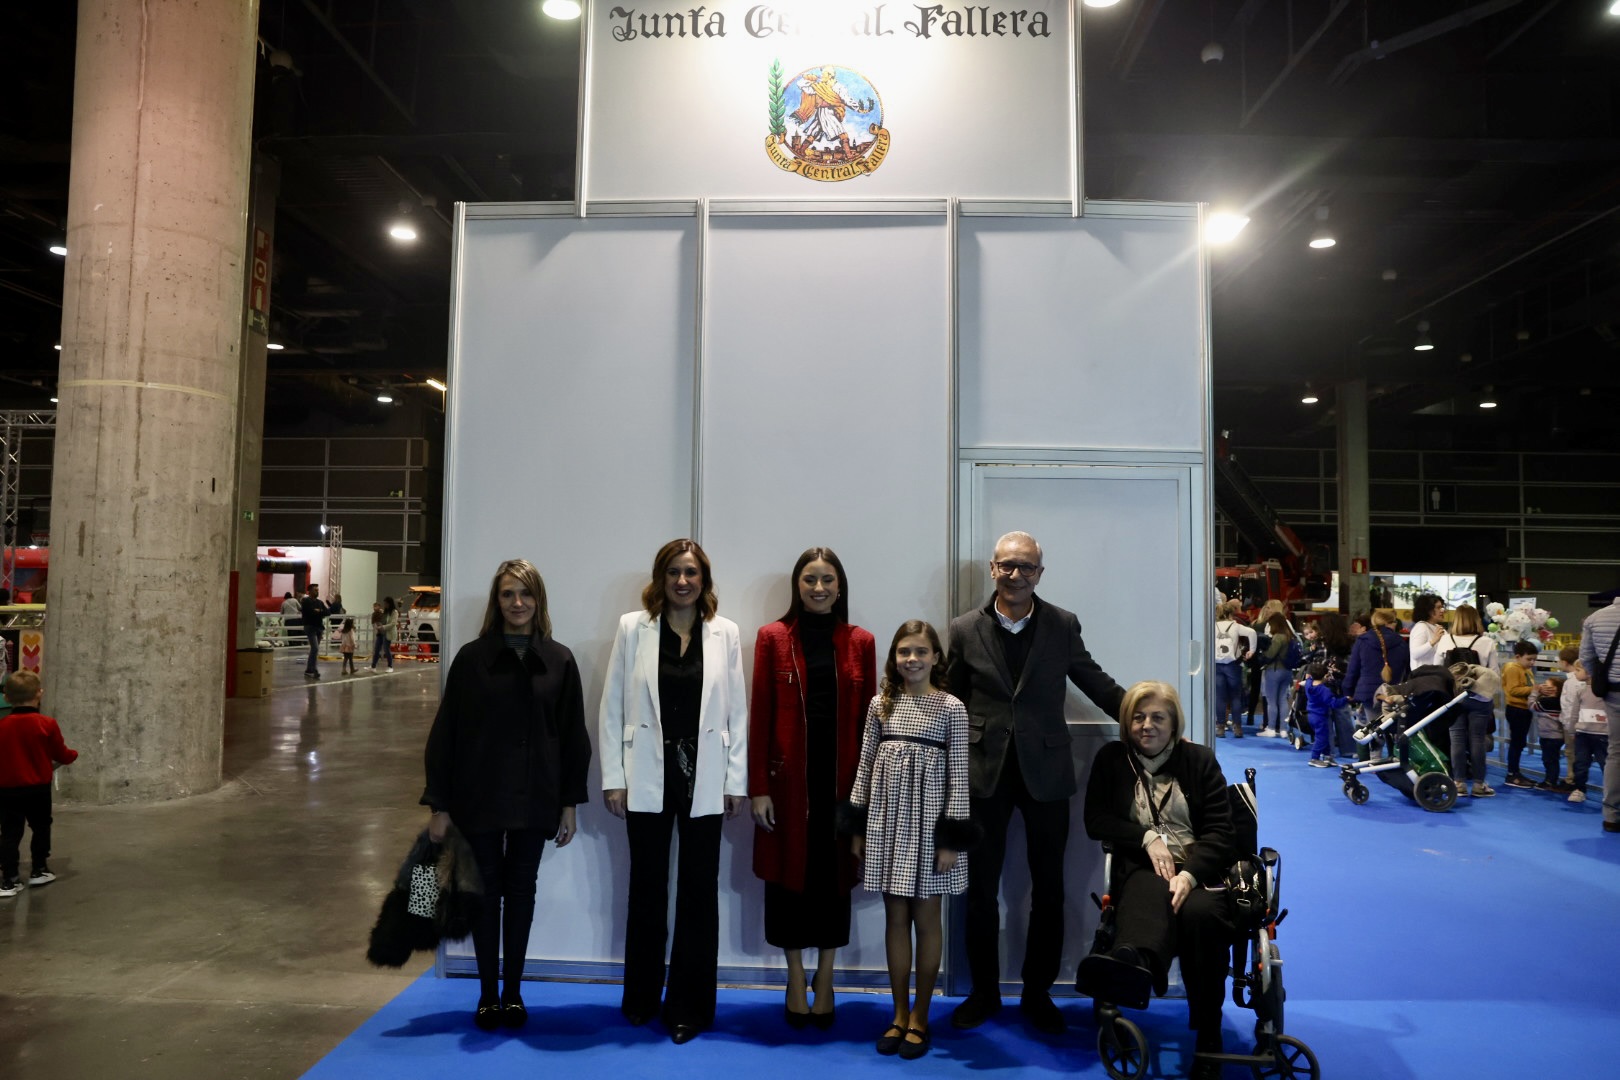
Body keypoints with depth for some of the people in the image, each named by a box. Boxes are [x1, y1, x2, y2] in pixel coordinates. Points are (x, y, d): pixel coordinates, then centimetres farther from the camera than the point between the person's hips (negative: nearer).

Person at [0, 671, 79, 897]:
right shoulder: (47, 724, -10)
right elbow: (61, 754, 1)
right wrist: (73, 755, 23)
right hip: (38, 788, -1)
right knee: (41, 828, 17)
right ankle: (39, 871, 25)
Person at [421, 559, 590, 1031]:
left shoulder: (559, 660, -1)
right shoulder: (472, 657, -4)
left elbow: (573, 736, 2)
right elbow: (446, 733, -3)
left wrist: (569, 803, 1)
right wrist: (439, 804, -4)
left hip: (534, 798, 1)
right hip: (480, 796, -1)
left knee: (521, 890, 11)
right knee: (486, 890, 9)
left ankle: (513, 991, 24)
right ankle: (488, 993, 22)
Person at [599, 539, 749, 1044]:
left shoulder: (725, 633, 2)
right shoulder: (633, 628, 0)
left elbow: (737, 710, 2)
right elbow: (612, 705, 0)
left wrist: (737, 781, -2)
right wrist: (613, 777, -4)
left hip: (703, 778, 0)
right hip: (649, 776, 0)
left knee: (699, 890, 7)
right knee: (647, 888, 13)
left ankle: (689, 1006, 21)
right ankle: (641, 998, 29)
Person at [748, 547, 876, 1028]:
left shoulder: (860, 642, 4)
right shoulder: (773, 638, 0)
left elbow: (867, 716, 5)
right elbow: (759, 714, -2)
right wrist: (758, 787, -6)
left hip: (841, 777, 1)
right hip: (788, 777, -1)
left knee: (835, 874, 9)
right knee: (789, 873, 8)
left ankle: (824, 981, 26)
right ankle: (796, 980, 25)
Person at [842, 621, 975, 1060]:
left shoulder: (952, 709, -5)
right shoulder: (880, 705, 3)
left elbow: (958, 778, -6)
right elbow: (865, 767, 7)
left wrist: (952, 838, -9)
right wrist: (858, 827, 6)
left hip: (928, 822, -3)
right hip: (886, 821, 3)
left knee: (926, 918, 7)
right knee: (895, 918, 10)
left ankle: (920, 1017, 21)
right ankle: (900, 1014, 23)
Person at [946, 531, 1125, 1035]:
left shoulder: (1063, 625, 0)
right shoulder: (964, 629, 0)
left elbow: (1097, 683, 7)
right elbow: (951, 703, 4)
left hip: (1045, 771, 0)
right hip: (985, 772, 0)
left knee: (1048, 890, 10)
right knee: (980, 889, 9)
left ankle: (1037, 993, 27)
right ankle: (984, 992, 26)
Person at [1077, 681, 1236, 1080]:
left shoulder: (1200, 759, 11)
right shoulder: (1111, 758, 13)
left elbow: (1221, 832, 3)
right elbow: (1096, 821, 8)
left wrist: (1189, 874, -16)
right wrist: (1147, 839, -9)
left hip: (1198, 868, 0)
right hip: (1142, 868, 0)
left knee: (1200, 913, -35)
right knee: (1150, 894, -38)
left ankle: (1207, 1038, -33)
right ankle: (1134, 965, -71)